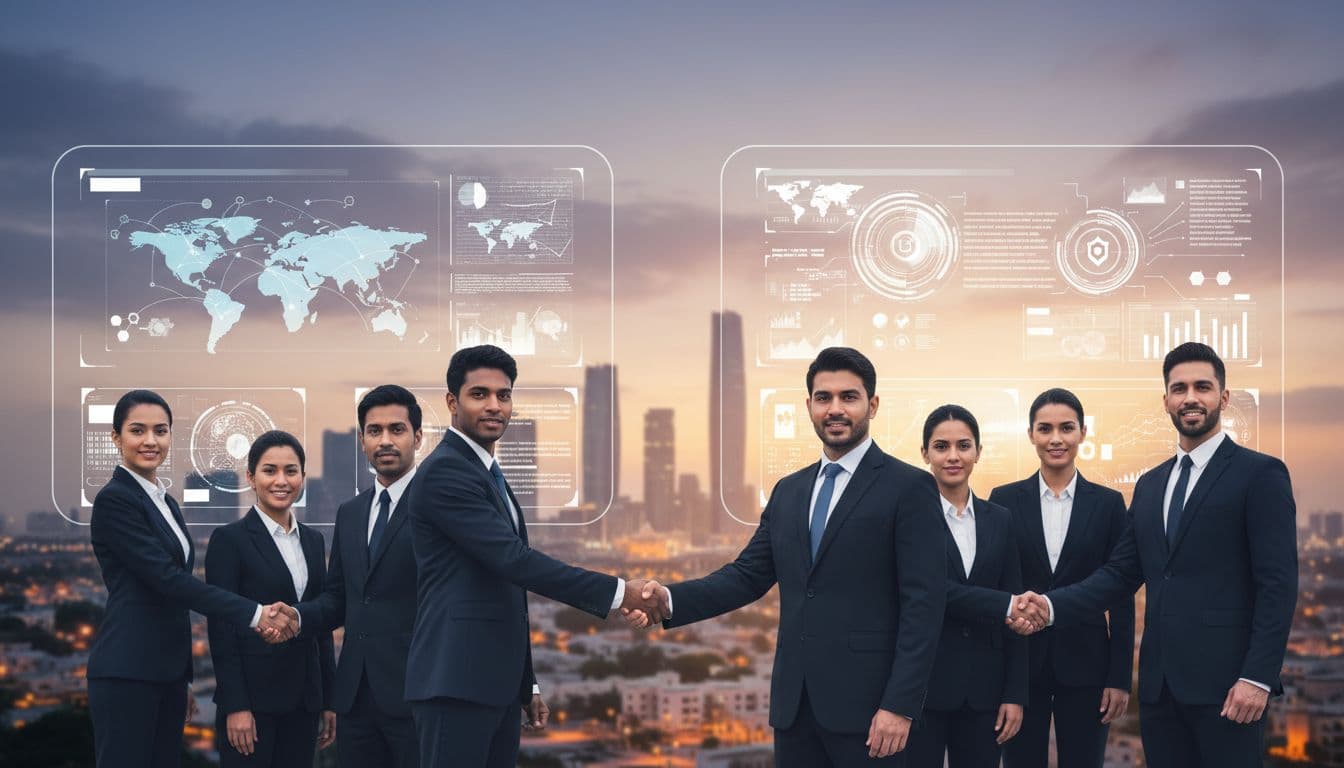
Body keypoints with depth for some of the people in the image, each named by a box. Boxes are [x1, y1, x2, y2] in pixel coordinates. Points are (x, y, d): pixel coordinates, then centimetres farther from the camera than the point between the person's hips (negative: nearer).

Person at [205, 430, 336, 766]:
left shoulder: (313, 541, 13)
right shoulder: (229, 539, -5)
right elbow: (221, 629, -9)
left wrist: (329, 700, 11)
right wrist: (235, 706, -15)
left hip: (303, 698, 6)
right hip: (253, 695, -6)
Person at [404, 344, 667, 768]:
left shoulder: (490, 477, 20)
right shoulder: (443, 472, -11)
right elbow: (514, 559, -19)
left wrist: (527, 685, 23)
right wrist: (618, 592, -18)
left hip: (497, 685, 9)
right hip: (455, 683, -9)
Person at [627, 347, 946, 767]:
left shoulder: (910, 488, -4)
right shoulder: (789, 491, 15)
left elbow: (923, 604, -10)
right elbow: (747, 575, 11)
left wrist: (900, 706, -16)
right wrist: (671, 598, -7)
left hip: (866, 702, -5)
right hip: (794, 702, 6)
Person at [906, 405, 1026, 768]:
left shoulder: (999, 519, 11)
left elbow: (1013, 614, 9)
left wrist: (1015, 694, 3)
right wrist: (1006, 609, -18)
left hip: (983, 687, 4)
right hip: (921, 683, -4)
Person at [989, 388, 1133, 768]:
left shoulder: (1108, 504, 3)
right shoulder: (1004, 500, 3)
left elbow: (1121, 598, 3)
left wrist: (1120, 678, -3)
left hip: (1084, 664, 0)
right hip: (1019, 663, 0)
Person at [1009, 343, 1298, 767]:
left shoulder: (1260, 474, -2)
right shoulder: (1150, 484, 17)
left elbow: (1278, 584, -9)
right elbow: (1120, 573, 14)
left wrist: (1258, 677, -16)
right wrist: (1051, 606, -2)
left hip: (1224, 681, -6)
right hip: (1159, 682, 6)